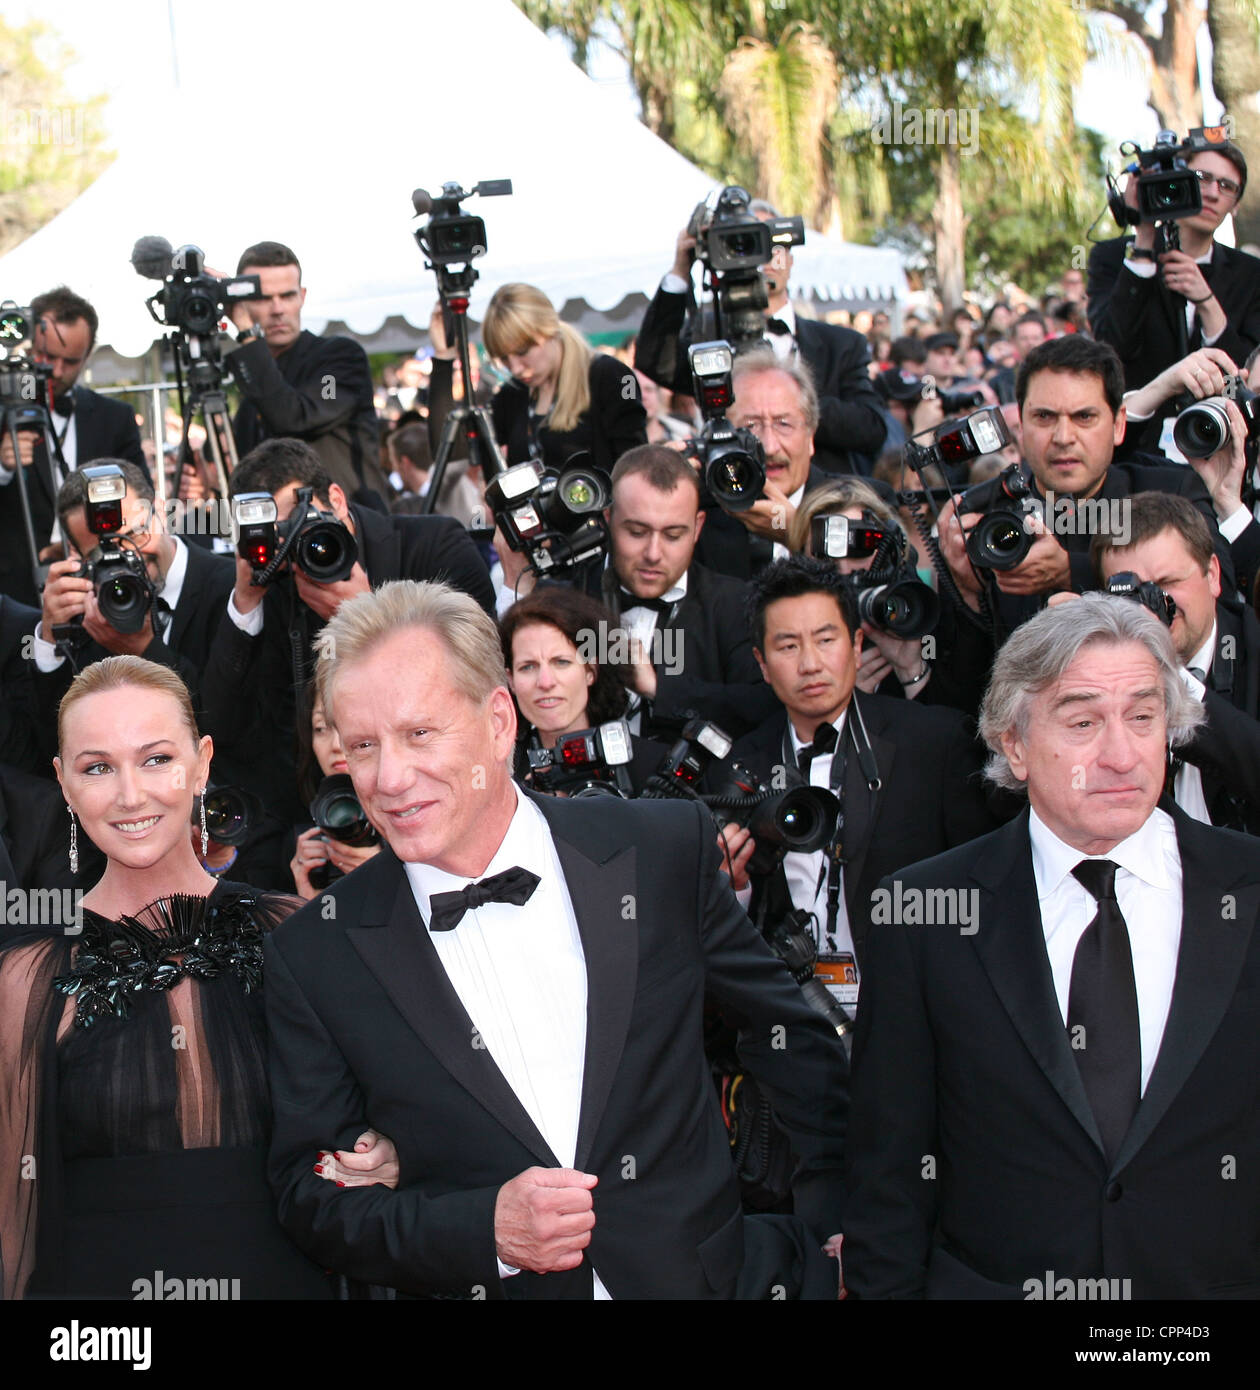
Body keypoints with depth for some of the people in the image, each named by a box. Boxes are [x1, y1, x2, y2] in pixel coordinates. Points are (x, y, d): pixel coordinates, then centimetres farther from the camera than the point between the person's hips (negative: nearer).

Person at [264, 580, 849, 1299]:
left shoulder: (665, 849, -1)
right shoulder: (314, 956, -2)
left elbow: (790, 1035, 11)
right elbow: (310, 1195, 0)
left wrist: (834, 1220, 10)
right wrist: (486, 1229, -13)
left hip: (705, 1274, 0)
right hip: (483, 1283, 0)